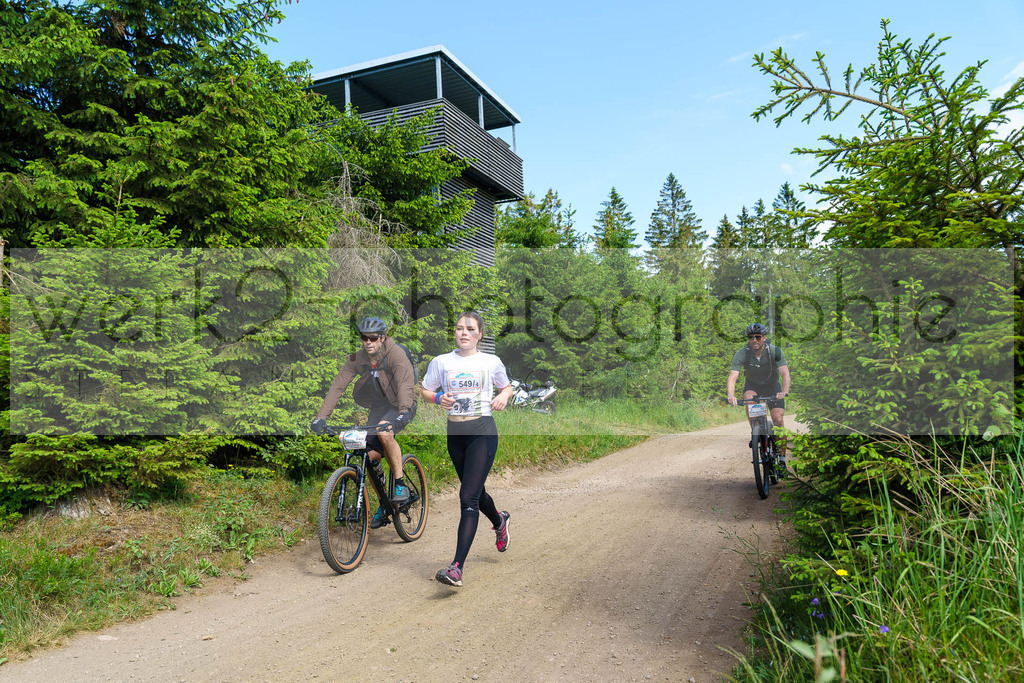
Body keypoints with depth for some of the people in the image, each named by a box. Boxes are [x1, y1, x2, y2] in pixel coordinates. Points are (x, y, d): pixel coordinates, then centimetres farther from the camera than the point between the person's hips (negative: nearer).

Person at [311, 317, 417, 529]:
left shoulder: (396, 354, -23)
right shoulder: (357, 358, -9)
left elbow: (405, 384, -36)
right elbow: (337, 386, -15)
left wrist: (403, 413, -53)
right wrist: (320, 417, -25)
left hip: (401, 406, -5)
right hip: (379, 407, 5)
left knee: (384, 433, -35)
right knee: (371, 456, -7)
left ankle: (401, 485, -19)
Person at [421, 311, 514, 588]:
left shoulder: (491, 361, 2)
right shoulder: (442, 362, 4)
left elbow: (507, 386, 17)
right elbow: (425, 391, 11)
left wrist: (503, 396, -5)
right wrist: (439, 398, -10)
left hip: (483, 431, -4)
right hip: (455, 432, 4)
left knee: (468, 497, -13)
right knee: (475, 492, 20)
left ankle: (457, 568, -15)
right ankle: (499, 521, 54)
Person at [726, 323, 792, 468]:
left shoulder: (775, 351, -24)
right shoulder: (742, 354, -23)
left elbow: (785, 374, -33)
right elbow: (732, 377, -32)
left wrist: (784, 392, -53)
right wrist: (730, 395, -52)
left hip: (772, 385, 0)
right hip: (752, 385, 0)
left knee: (778, 420, -13)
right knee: (749, 400, -34)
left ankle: (782, 460, 0)